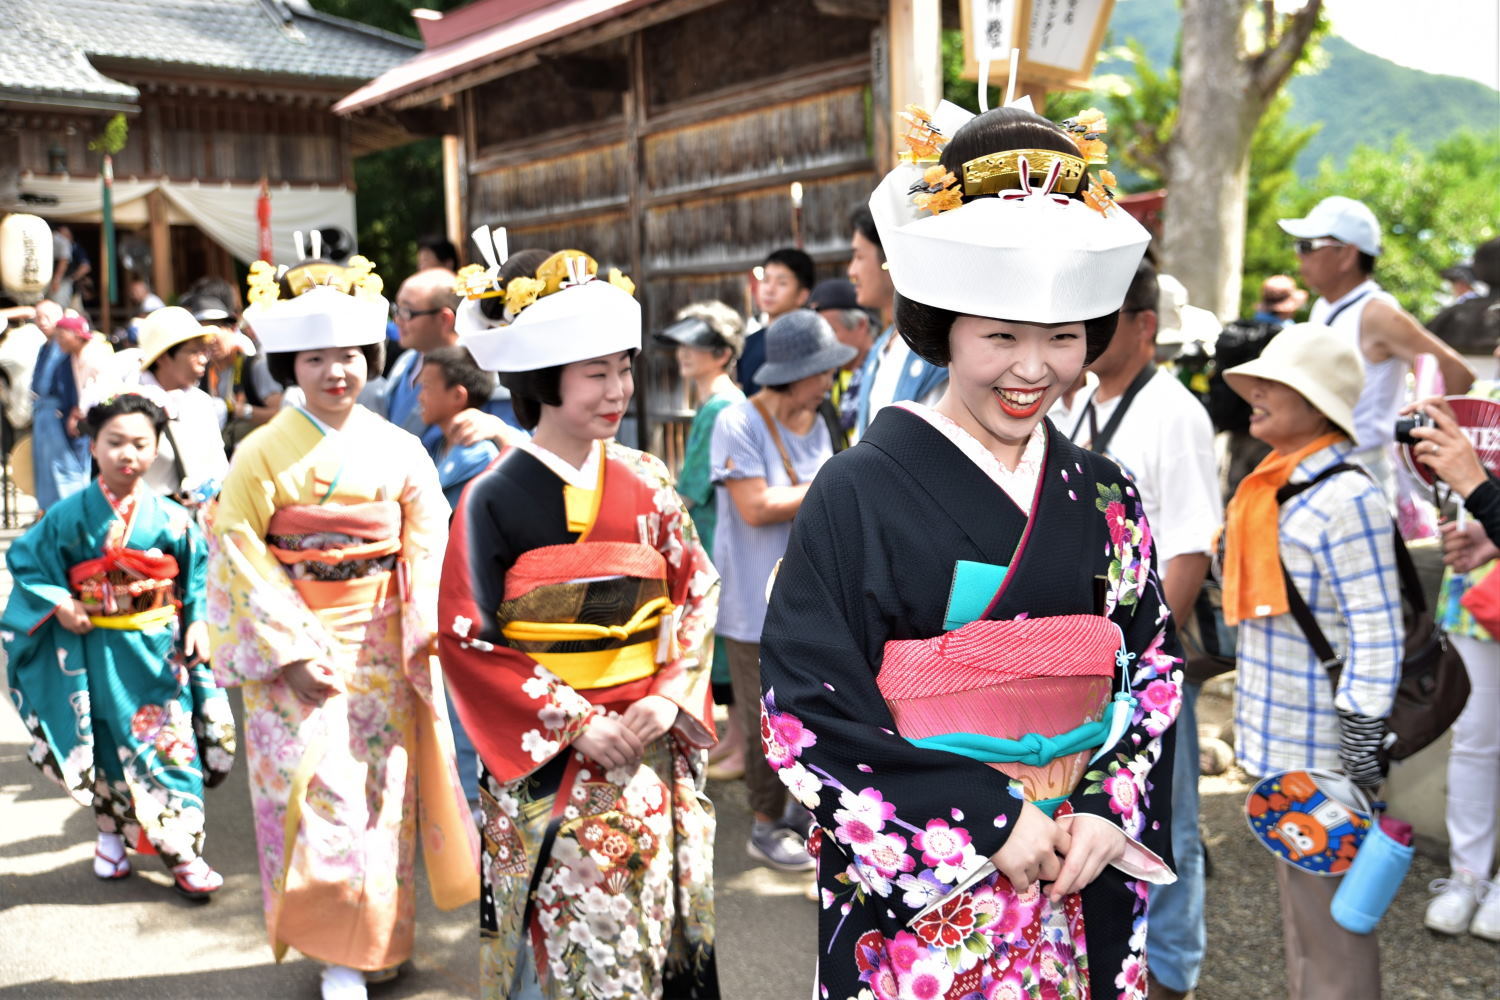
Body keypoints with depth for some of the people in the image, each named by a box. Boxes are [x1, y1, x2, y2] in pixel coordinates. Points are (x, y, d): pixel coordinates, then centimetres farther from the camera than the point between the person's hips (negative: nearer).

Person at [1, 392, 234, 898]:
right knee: (107, 748, 12)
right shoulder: (72, 514, -5)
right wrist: (58, 604, -9)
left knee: (170, 744, -1)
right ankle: (111, 834, 33)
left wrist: (198, 624, -6)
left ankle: (185, 855, 6)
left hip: (159, 650, 0)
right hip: (97, 653, 0)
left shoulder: (170, 517, -4)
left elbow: (196, 575, 4)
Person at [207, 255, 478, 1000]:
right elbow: (239, 556, -6)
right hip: (295, 646, -2)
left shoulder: (398, 450, 2)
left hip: (382, 651, 2)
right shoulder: (263, 454, -3)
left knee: (382, 791, 8)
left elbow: (428, 547, 2)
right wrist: (291, 651, -12)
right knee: (316, 793, -4)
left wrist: (424, 634, -10)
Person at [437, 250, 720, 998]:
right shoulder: (493, 500, -9)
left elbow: (698, 594, 4)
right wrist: (577, 722, -14)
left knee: (651, 932, 13)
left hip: (649, 757, 3)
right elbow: (466, 637, -9)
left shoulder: (645, 484, 1)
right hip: (544, 764, -3)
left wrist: (671, 698, -10)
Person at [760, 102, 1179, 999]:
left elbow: (1153, 672, 7)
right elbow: (806, 713, -15)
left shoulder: (1102, 497, 2)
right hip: (917, 904, -4)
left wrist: (1108, 813, -8)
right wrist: (989, 821, -16)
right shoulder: (863, 494, -13)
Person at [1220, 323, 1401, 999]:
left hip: (1321, 750, -9)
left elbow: (1377, 639, -21)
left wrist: (1361, 763, -21)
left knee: (1330, 913, 4)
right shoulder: (1271, 487, 9)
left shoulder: (1345, 497, -19)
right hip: (1276, 741, 9)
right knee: (1297, 901, 22)